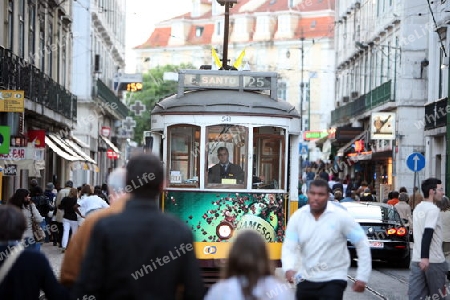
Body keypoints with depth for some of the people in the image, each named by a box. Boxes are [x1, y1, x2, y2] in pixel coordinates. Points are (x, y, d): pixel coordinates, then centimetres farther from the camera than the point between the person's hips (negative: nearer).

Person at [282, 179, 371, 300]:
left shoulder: (341, 217, -13)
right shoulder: (297, 217, -4)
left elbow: (362, 244, -6)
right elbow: (289, 247, -8)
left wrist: (362, 277, -8)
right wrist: (288, 269, -29)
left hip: (333, 280, -4)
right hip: (306, 280, 4)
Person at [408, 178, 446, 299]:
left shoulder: (418, 208, 16)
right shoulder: (433, 209, -11)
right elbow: (428, 234, -24)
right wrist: (425, 257, -32)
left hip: (416, 259, 7)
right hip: (434, 261, -7)